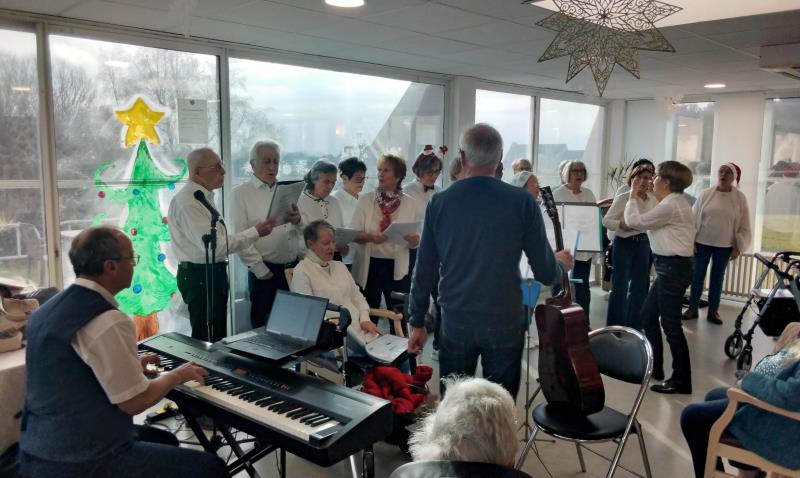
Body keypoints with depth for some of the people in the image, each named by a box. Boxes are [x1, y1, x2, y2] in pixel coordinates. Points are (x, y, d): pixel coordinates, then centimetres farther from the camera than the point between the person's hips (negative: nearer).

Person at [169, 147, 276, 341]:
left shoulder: (204, 197, 13)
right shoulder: (188, 202, -19)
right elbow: (213, 246, -25)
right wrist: (255, 232, -20)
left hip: (214, 273, 10)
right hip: (200, 276, -10)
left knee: (218, 337, 17)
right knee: (206, 340, -4)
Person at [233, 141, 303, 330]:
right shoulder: (241, 193, -1)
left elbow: (305, 230, 12)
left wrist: (298, 220, -11)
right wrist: (260, 269, -12)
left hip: (293, 268, 4)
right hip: (264, 271, -4)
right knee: (262, 324, 5)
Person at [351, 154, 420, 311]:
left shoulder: (410, 203, 3)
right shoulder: (365, 200, 2)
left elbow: (416, 242, 5)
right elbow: (354, 235, -1)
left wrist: (410, 237, -17)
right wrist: (370, 237, -20)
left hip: (397, 267, 0)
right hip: (369, 265, 0)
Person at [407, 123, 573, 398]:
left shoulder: (439, 202, -4)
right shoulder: (522, 201, -9)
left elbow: (424, 270, 1)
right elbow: (545, 273, -7)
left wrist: (417, 322, 12)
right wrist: (561, 263, 17)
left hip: (455, 323, 2)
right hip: (504, 323, -1)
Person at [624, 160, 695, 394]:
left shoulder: (670, 205, -18)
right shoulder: (673, 202, 14)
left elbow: (634, 221, -15)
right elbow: (648, 219, 18)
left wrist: (633, 198, 1)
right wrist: (641, 198, 15)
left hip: (673, 267, -11)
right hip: (670, 266, 11)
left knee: (670, 324, -4)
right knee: (647, 315, 18)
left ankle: (681, 380, 6)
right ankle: (654, 367, 29)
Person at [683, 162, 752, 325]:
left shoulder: (740, 198, -3)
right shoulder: (705, 194, -4)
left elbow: (744, 226, 0)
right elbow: (694, 218, -1)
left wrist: (739, 247, -4)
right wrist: (691, 240, -4)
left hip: (725, 246, 0)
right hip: (702, 243, 0)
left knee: (717, 278, 10)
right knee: (697, 276, 6)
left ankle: (713, 311, 20)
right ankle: (692, 308, 17)